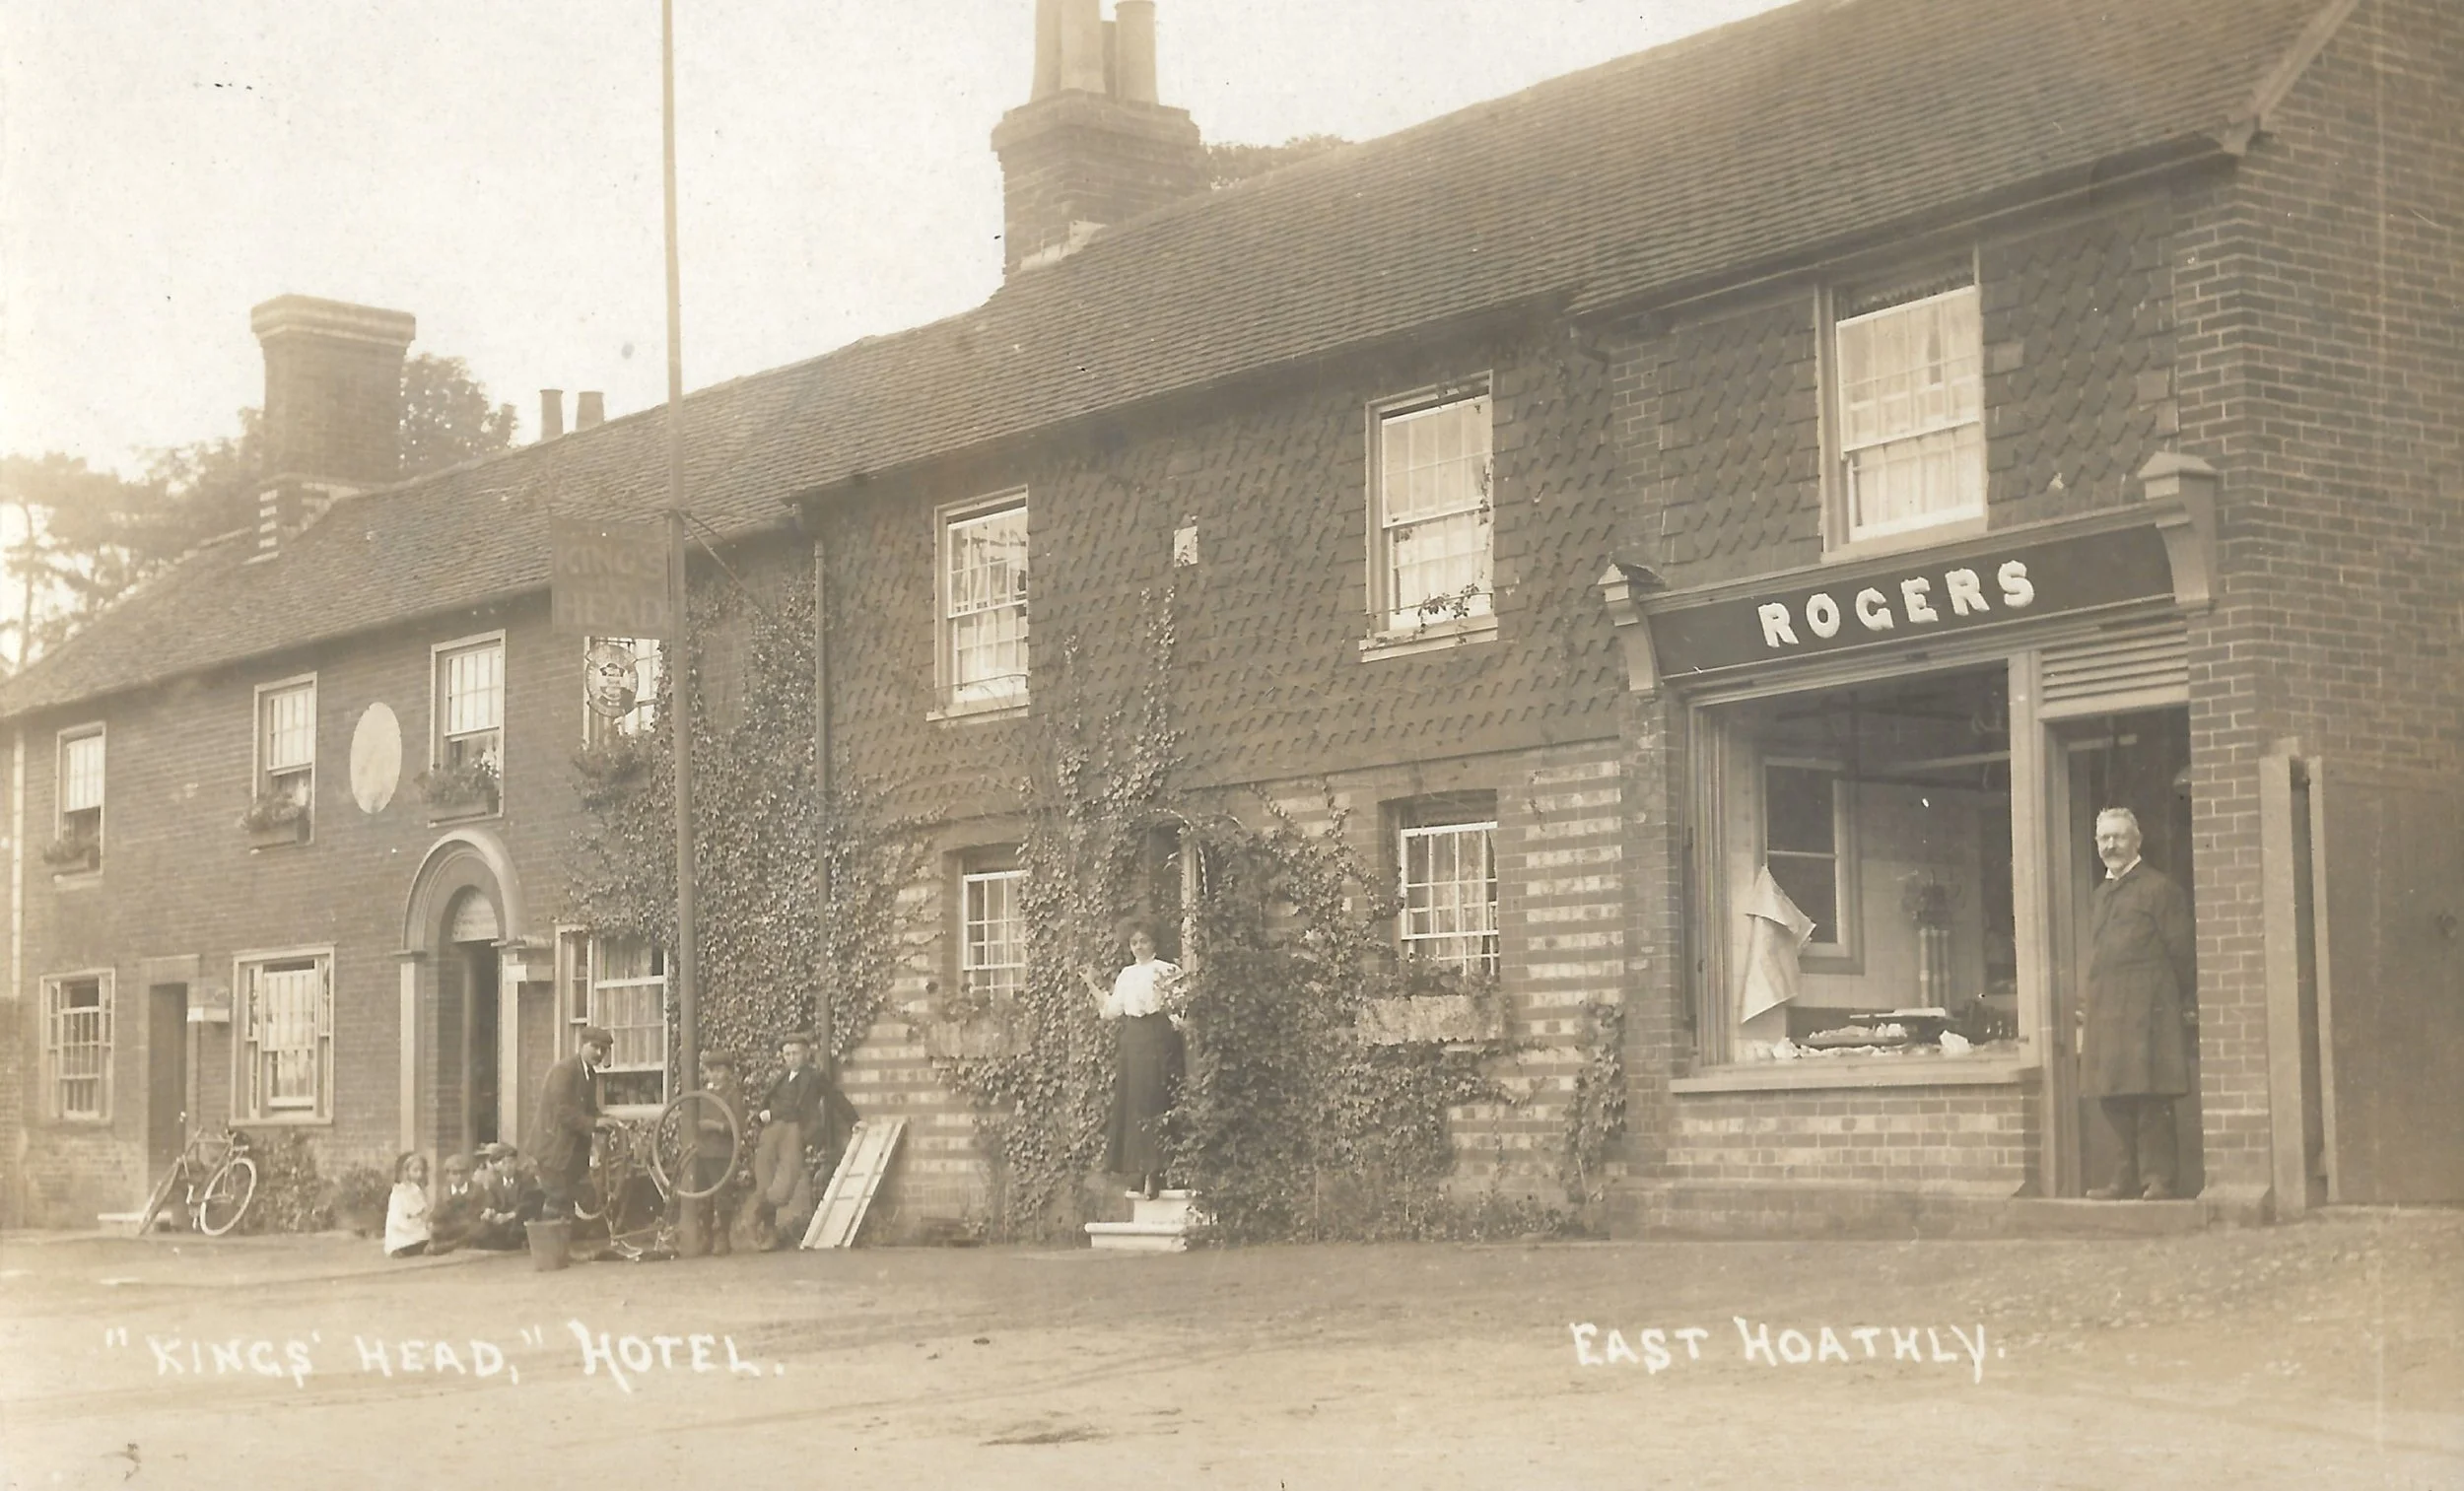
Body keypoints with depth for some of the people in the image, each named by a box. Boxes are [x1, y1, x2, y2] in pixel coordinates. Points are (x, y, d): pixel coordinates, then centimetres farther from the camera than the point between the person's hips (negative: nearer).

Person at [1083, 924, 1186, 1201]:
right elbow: (1112, 1010, 15)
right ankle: (1142, 1171, 10)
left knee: (1151, 1102, -10)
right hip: (1132, 1042, 7)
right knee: (1130, 1103, 4)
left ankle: (1153, 1172, -9)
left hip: (1157, 1041, -7)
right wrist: (1094, 987, 13)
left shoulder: (1166, 971, -3)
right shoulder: (1126, 975, 16)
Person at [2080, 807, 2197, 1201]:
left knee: (2151, 1101, -8)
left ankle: (2157, 1179, -4)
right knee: (2113, 1099, 8)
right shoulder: (2102, 894, 21)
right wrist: (2088, 1003, 16)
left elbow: (2181, 952, -3)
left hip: (2147, 1010, -7)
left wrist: (2185, 1004, -4)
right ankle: (2128, 1177, 15)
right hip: (2106, 1012, 7)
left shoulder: (2159, 889, -2)